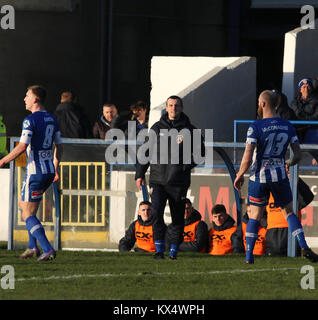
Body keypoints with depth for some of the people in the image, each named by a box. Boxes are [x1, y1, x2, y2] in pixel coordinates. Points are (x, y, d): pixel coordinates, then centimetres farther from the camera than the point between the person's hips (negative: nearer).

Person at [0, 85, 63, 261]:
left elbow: (22, 147, -21)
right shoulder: (52, 119, 11)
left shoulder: (30, 120, -14)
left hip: (35, 172, -9)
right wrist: (55, 169, 26)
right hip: (49, 171, 9)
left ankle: (47, 250, -12)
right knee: (24, 204, 22)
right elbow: (59, 147, 17)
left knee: (28, 215, -3)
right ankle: (32, 246, 18)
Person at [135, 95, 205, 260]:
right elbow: (146, 151, 14)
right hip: (158, 180, 1)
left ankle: (174, 250, 15)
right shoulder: (157, 128, 8)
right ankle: (159, 249, -6)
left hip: (179, 182, -1)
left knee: (177, 218, 4)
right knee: (156, 214, -12)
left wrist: (186, 166, -9)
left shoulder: (189, 130, 3)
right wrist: (140, 174, 10)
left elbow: (199, 151, 5)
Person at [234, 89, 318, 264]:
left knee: (255, 216, 11)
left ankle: (249, 255, 6)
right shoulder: (287, 126, 1)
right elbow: (298, 155, 2)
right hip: (280, 176, 2)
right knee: (289, 212, 16)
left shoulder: (256, 127, -12)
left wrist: (239, 176, 0)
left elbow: (247, 158, -16)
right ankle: (303, 246, -2)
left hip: (258, 177, -2)